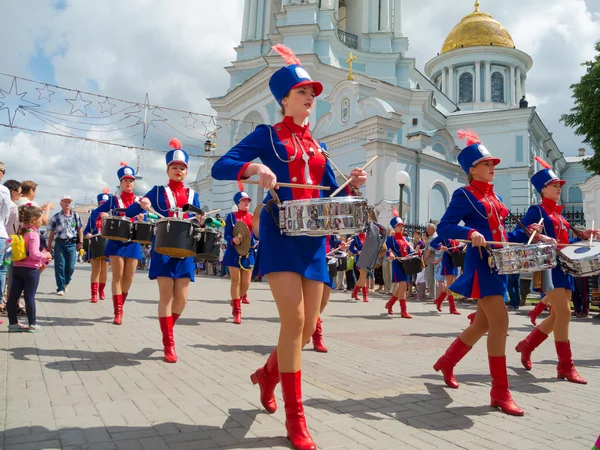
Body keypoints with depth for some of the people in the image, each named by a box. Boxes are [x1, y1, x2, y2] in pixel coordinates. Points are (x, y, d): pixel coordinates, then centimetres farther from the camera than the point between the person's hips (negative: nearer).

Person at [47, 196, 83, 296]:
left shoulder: (76, 216, 8)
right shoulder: (56, 217, 4)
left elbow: (80, 229, 11)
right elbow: (51, 233, 6)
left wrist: (80, 242, 3)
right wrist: (49, 246, 3)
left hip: (72, 244, 1)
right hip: (60, 243, -1)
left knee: (70, 267, 1)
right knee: (59, 266, -3)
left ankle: (66, 283, 27)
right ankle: (60, 288, 4)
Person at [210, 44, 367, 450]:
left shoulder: (317, 147, 19)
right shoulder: (267, 135, 4)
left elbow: (333, 195, 19)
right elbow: (220, 167, -6)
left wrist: (352, 185, -1)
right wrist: (253, 167, -25)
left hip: (313, 237, 6)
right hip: (280, 233, -5)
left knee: (308, 326, 3)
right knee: (293, 318, -15)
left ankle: (269, 372, 34)